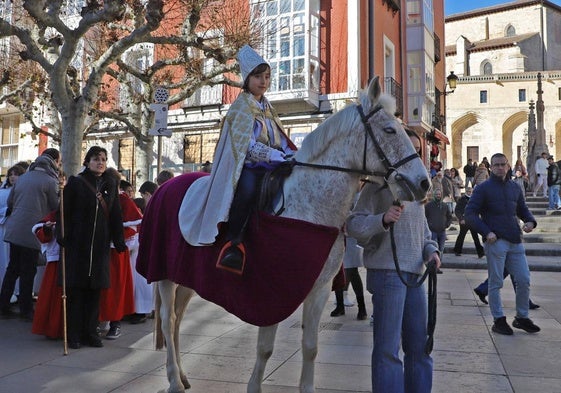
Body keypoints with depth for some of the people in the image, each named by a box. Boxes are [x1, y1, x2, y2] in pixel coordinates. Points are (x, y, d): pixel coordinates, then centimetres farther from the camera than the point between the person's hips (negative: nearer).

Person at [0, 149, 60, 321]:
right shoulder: (50, 181, -10)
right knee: (28, 272, 2)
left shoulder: (23, 177, 10)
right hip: (31, 232, -6)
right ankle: (26, 310, 11)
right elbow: (57, 207, -4)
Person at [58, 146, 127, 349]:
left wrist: (119, 241, 5)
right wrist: (62, 237, -15)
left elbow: (115, 214, 10)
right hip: (78, 243, -3)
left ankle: (90, 332, 14)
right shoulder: (76, 182, 1)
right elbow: (65, 211, -5)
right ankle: (74, 335, 8)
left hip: (100, 245, 3)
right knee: (76, 289, 0)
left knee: (95, 290, 5)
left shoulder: (110, 184, 11)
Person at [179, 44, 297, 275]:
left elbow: (281, 141, 19)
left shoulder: (266, 107, 22)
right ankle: (233, 243, -36)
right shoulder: (242, 107, -1)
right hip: (247, 167, -8)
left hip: (269, 168, 8)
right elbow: (247, 145, -14)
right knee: (248, 187, -40)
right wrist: (278, 156, -23)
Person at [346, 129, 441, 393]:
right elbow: (353, 225, -11)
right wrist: (383, 220, -28)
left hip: (415, 272, 8)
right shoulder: (379, 184, -6)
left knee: (420, 345, 15)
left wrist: (431, 249, 6)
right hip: (387, 271, -7)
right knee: (388, 347, -3)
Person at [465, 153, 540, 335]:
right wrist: (486, 232, -15)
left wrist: (530, 221, 4)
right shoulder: (483, 188, 0)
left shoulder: (514, 187, 16)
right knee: (496, 283, 1)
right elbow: (470, 214, -4)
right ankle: (499, 320, 12)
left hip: (515, 241, 5)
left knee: (524, 280, 6)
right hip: (495, 241, -5)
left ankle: (522, 317, 23)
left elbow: (522, 209, 27)